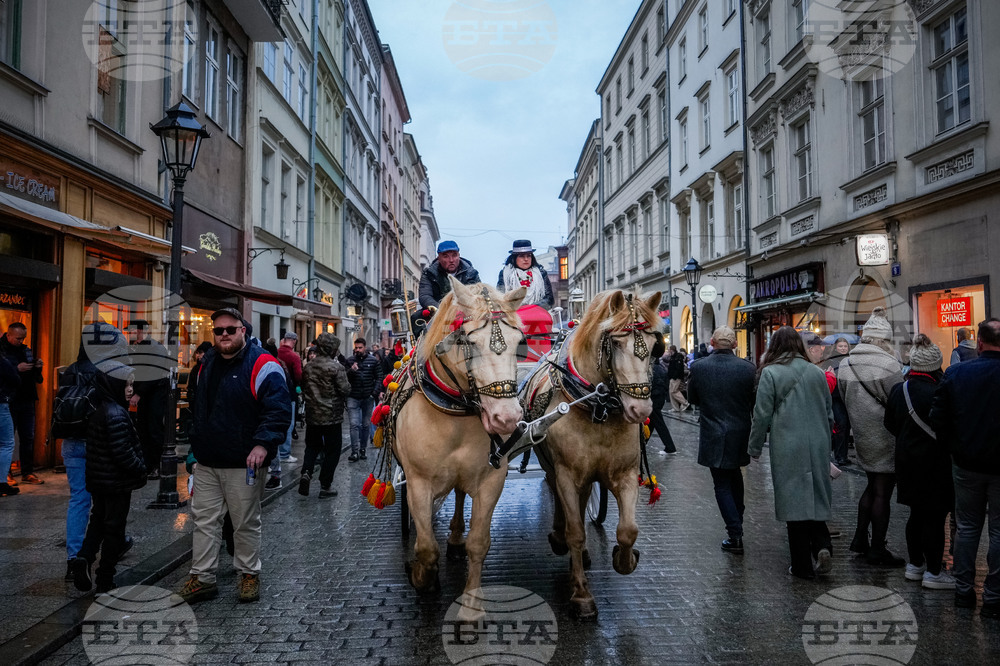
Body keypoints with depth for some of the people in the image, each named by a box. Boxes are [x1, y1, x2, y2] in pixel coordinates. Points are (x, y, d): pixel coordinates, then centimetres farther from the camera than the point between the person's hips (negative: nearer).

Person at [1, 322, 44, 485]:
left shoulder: (26, 350, 12)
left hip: (27, 400, 5)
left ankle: (27, 472, 14)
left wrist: (37, 367, -3)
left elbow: (35, 378, 16)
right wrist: (17, 369, -21)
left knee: (28, 438, 7)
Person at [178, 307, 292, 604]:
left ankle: (249, 574, 23)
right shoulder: (209, 363, 11)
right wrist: (195, 445, 22)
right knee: (204, 520, 12)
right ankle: (202, 578, 23)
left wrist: (263, 443, -28)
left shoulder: (261, 364, -12)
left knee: (246, 523, 7)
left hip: (243, 463, -6)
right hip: (207, 462, 7)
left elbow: (279, 409, -18)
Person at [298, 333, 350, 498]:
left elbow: (303, 387, 13)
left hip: (312, 415, 5)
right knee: (332, 450, 7)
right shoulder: (335, 367, -16)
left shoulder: (308, 367, 3)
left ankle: (306, 472, -3)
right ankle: (325, 486, 9)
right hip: (332, 416, -5)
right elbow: (345, 390, -16)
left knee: (312, 446, 21)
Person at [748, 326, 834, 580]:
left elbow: (762, 415, -8)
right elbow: (829, 412, 14)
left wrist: (755, 448, 3)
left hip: (788, 448, -4)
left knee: (794, 501, 3)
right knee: (815, 499, 16)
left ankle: (803, 566, 10)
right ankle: (822, 545, -3)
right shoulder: (817, 372, 6)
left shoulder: (770, 373, -8)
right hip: (818, 446, 4)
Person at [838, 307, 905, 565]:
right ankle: (877, 550, 14)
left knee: (872, 486, 22)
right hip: (885, 436, -6)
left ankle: (860, 539, 27)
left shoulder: (845, 365, 2)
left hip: (862, 436, 7)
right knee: (882, 491, 4)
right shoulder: (888, 365, -19)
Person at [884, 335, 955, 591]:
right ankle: (933, 572, 13)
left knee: (917, 514, 19)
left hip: (907, 461, 7)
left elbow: (890, 424, 10)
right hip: (934, 464, -7)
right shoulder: (938, 392, -22)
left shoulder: (898, 390, 1)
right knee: (935, 517, 3)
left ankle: (915, 564, 30)